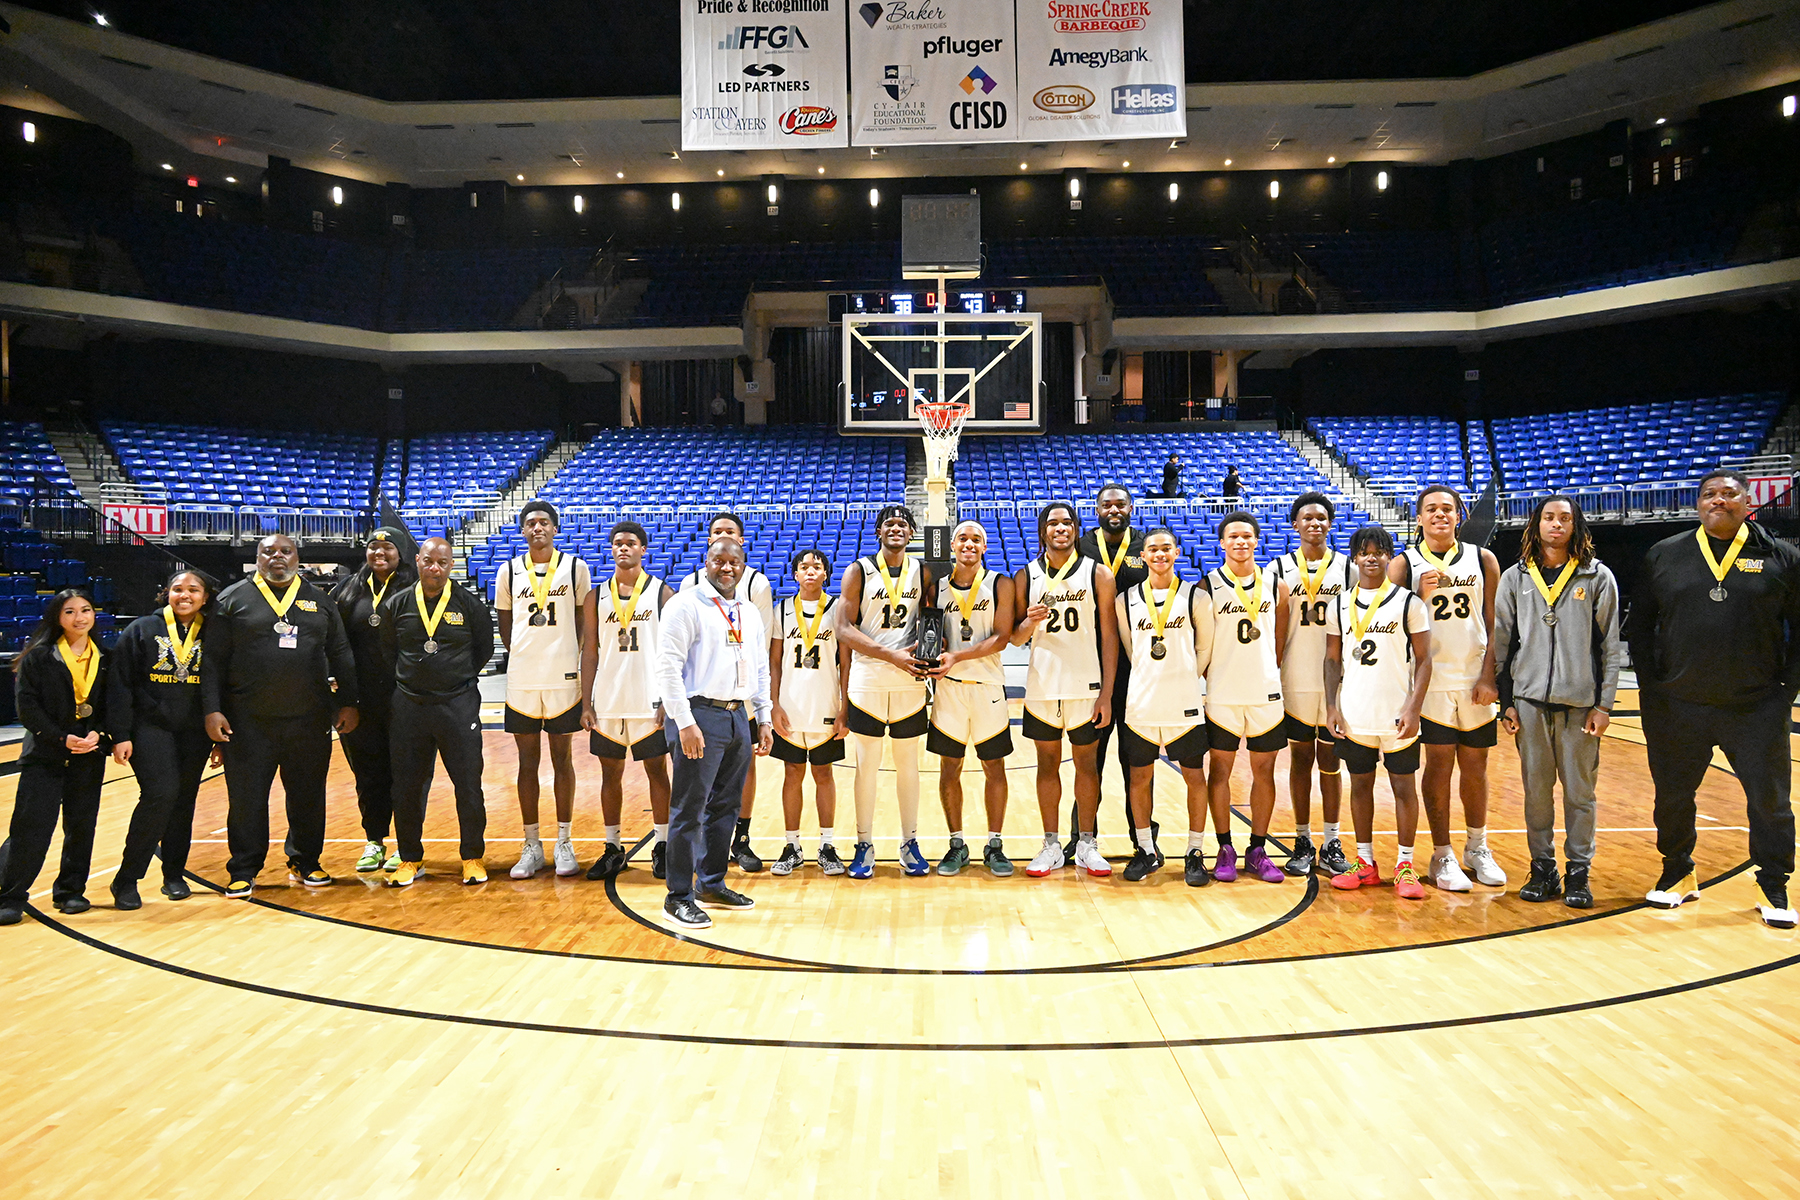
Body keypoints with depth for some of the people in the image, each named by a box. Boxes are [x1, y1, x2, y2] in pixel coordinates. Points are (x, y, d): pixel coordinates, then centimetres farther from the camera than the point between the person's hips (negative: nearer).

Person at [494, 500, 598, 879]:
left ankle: (564, 843, 15)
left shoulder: (575, 568, 1)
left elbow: (585, 625, 8)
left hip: (564, 680, -1)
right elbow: (505, 626, 14)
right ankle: (531, 846, 15)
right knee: (528, 762, 7)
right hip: (521, 681, 1)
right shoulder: (509, 572, 5)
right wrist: (527, 657, 9)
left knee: (563, 759, 6)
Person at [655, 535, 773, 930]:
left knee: (726, 806, 14)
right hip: (700, 715, -7)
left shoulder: (750, 613, 16)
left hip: (738, 718, 7)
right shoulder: (686, 605, -6)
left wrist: (764, 719, 15)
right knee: (690, 809, -5)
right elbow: (668, 666, -12)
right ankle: (679, 897, 3)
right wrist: (685, 723, -18)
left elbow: (761, 669, 22)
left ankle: (712, 885, 26)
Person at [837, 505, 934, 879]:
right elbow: (845, 629, -7)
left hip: (909, 681, 2)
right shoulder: (858, 571, -1)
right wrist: (893, 655, -16)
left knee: (908, 764, 9)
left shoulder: (922, 572, 7)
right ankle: (864, 845, 13)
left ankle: (910, 843, 19)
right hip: (867, 680, -2)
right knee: (866, 765, 3)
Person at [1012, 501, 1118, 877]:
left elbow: (1109, 636, -1)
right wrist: (1029, 622, -16)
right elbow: (1015, 639, 8)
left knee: (1086, 763, 6)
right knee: (1047, 763, 8)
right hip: (1042, 687, 1)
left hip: (1087, 687, -1)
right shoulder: (1026, 576, 4)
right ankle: (1051, 846, 17)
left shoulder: (1097, 574, 0)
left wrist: (1107, 693, -6)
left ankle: (1086, 846, 17)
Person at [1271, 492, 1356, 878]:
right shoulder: (1280, 568, 4)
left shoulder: (1347, 568, 5)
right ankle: (1302, 841, 15)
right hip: (1295, 681, 0)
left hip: (1337, 680, 0)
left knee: (1330, 760, 5)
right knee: (1300, 759, 6)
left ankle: (1331, 843, 13)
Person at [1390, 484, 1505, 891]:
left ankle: (1477, 848, 26)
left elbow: (1495, 624, 5)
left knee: (1475, 765, 10)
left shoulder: (1483, 560, 6)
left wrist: (1488, 677, -3)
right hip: (1432, 680, -2)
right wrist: (1421, 595, -19)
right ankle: (1442, 856, 10)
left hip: (1476, 682, 2)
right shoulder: (1405, 564, 0)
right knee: (1439, 764, 0)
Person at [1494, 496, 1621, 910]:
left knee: (1580, 790, 3)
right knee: (1536, 790, 6)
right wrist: (1506, 701, 4)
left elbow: (1610, 645, 4)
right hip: (1529, 700, 1)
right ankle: (1542, 868, 17)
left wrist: (1604, 704, -2)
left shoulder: (1597, 577, 5)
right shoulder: (1515, 578, 8)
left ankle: (1579, 872, 14)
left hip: (1581, 701, -1)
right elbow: (1501, 642, 9)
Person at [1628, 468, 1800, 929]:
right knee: (1673, 795, 10)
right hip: (1677, 708, 1)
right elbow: (1640, 625, 9)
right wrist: (1651, 685, 3)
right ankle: (1678, 874, 29)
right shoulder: (1664, 556, 5)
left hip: (1756, 708, -1)